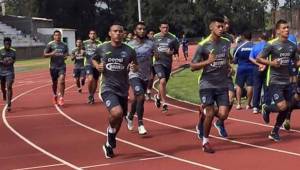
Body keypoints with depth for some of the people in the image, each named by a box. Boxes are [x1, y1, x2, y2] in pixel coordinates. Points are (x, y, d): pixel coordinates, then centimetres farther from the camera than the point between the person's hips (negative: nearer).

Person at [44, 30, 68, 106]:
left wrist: (65, 56, -2)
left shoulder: (64, 45, 7)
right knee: (55, 83, 10)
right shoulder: (50, 44, -2)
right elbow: (45, 54, -3)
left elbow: (66, 54, 22)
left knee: (61, 80, -17)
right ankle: (55, 95, 36)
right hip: (53, 66, -1)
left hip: (62, 66, 1)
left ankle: (61, 97, -16)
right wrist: (51, 54, -22)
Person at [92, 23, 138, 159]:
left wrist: (134, 67, -14)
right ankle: (111, 132, 6)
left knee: (119, 118, 15)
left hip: (123, 89, 3)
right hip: (108, 88, -3)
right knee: (117, 113, -28)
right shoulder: (102, 48, -2)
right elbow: (94, 59, 17)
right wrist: (97, 66, -5)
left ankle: (109, 145, 40)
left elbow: (136, 67, 10)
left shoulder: (129, 50, -1)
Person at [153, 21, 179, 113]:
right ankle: (164, 103, -14)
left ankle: (158, 97, 46)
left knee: (164, 83, 15)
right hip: (158, 62, -2)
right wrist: (154, 54, -7)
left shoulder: (173, 38, 0)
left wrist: (172, 52, -14)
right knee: (162, 81, -21)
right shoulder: (155, 37, 1)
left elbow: (176, 50, 8)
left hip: (168, 63, 2)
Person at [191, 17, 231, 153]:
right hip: (207, 85, -4)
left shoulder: (226, 43, 5)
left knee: (223, 115, -6)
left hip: (222, 85, 4)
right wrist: (207, 61, -25)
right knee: (210, 114, -8)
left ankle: (206, 111, 29)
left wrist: (228, 67, 9)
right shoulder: (203, 45, -11)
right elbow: (192, 67, -11)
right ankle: (205, 142, 13)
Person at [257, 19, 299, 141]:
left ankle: (274, 132, 24)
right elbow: (259, 58, -7)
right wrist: (270, 63, -23)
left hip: (287, 82, 6)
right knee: (282, 107, -17)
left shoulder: (292, 46, 6)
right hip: (275, 82, -6)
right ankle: (266, 108, 16)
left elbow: (296, 62, 16)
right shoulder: (272, 45, -10)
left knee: (287, 108, 8)